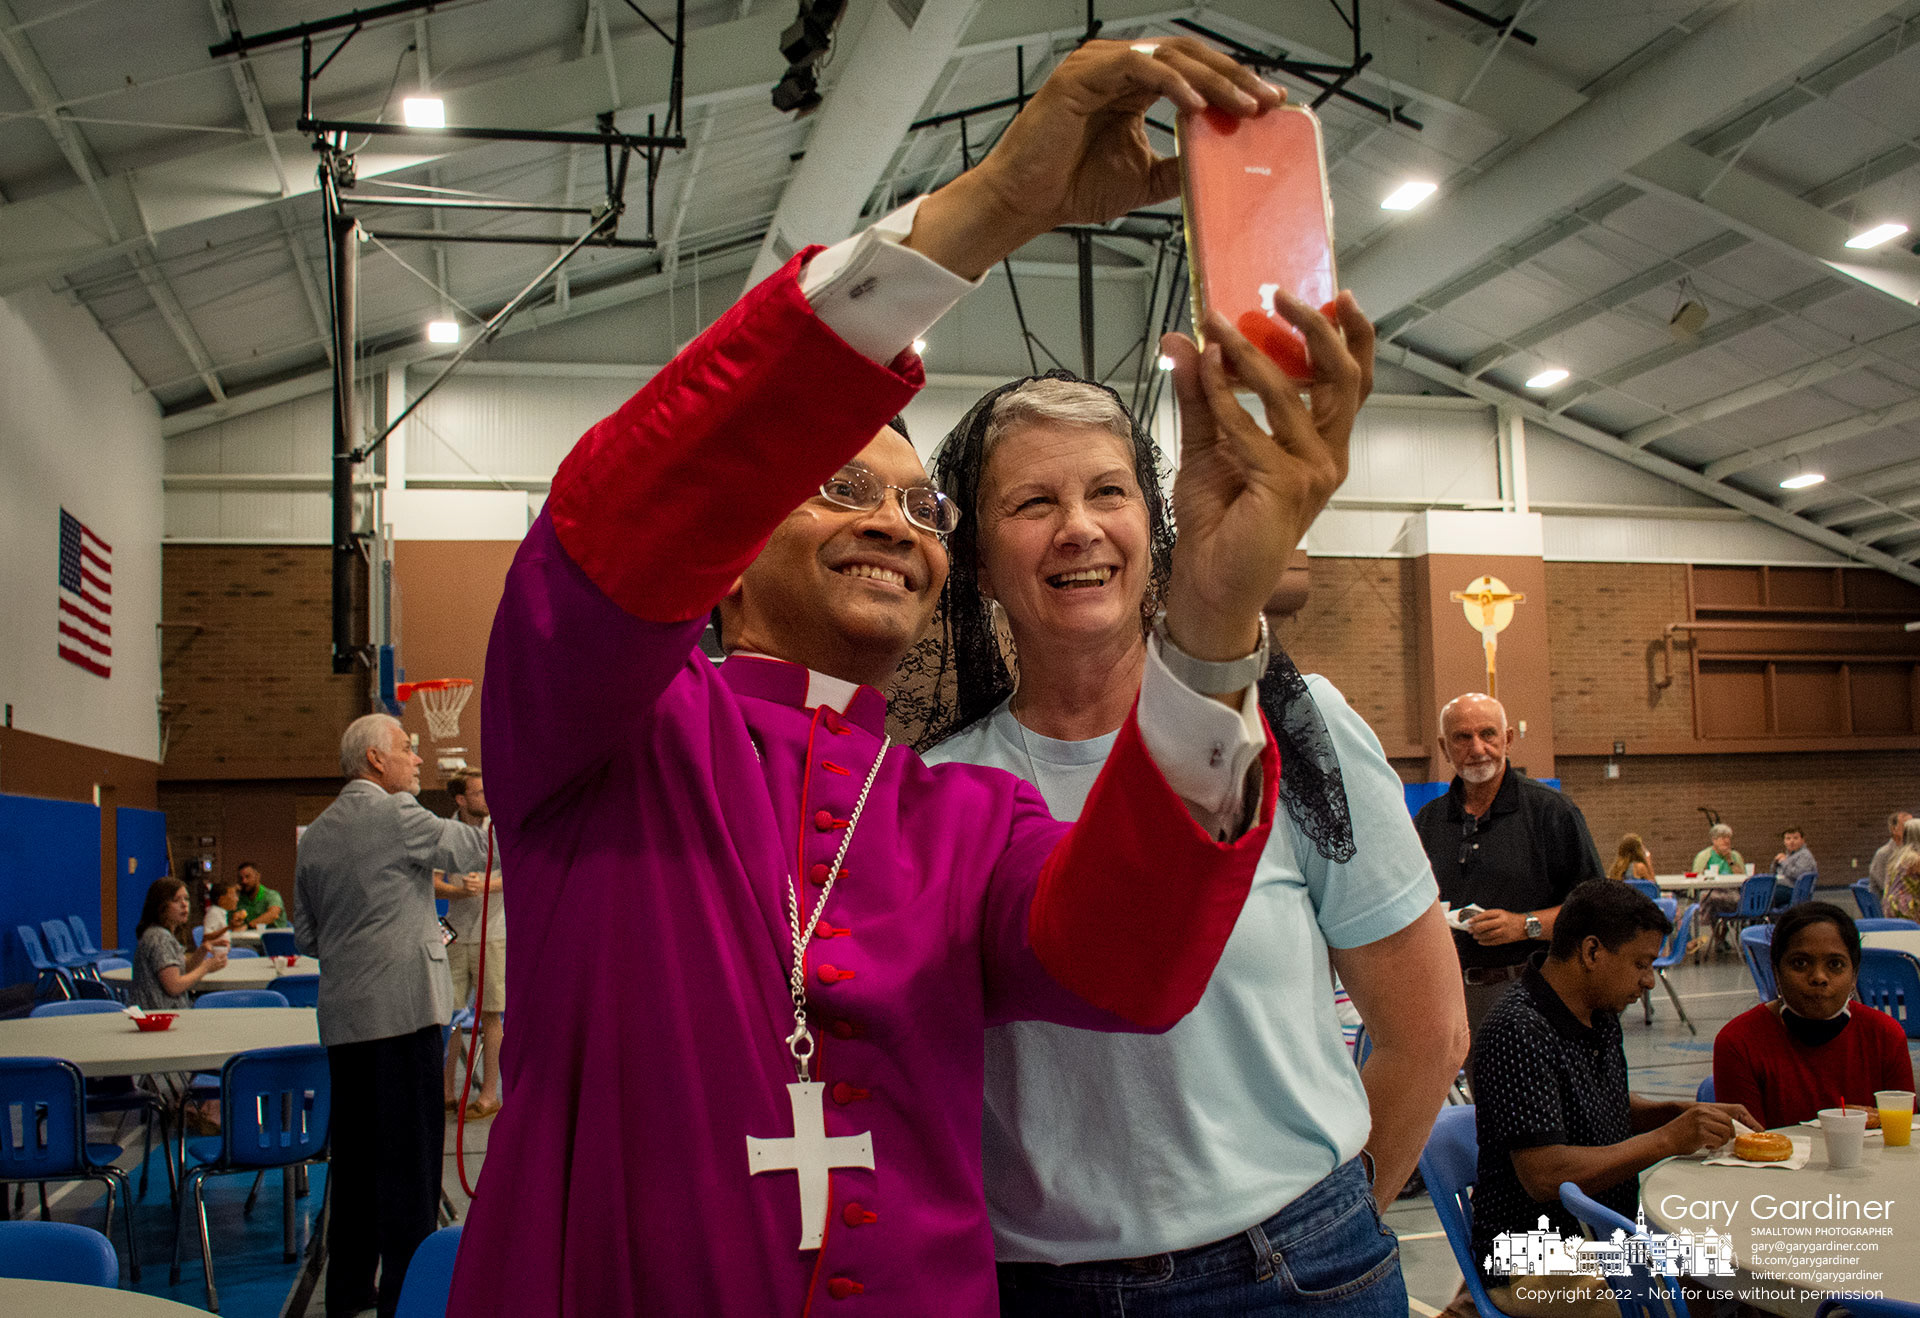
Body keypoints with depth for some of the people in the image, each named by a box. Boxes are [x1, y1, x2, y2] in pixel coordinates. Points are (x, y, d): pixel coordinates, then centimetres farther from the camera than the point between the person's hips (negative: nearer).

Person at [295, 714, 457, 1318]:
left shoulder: (315, 834, 13)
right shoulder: (396, 814, -10)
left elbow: (306, 935, 16)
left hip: (341, 1017, 8)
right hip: (401, 1007, -7)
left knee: (354, 1154, 15)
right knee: (409, 1154, -2)